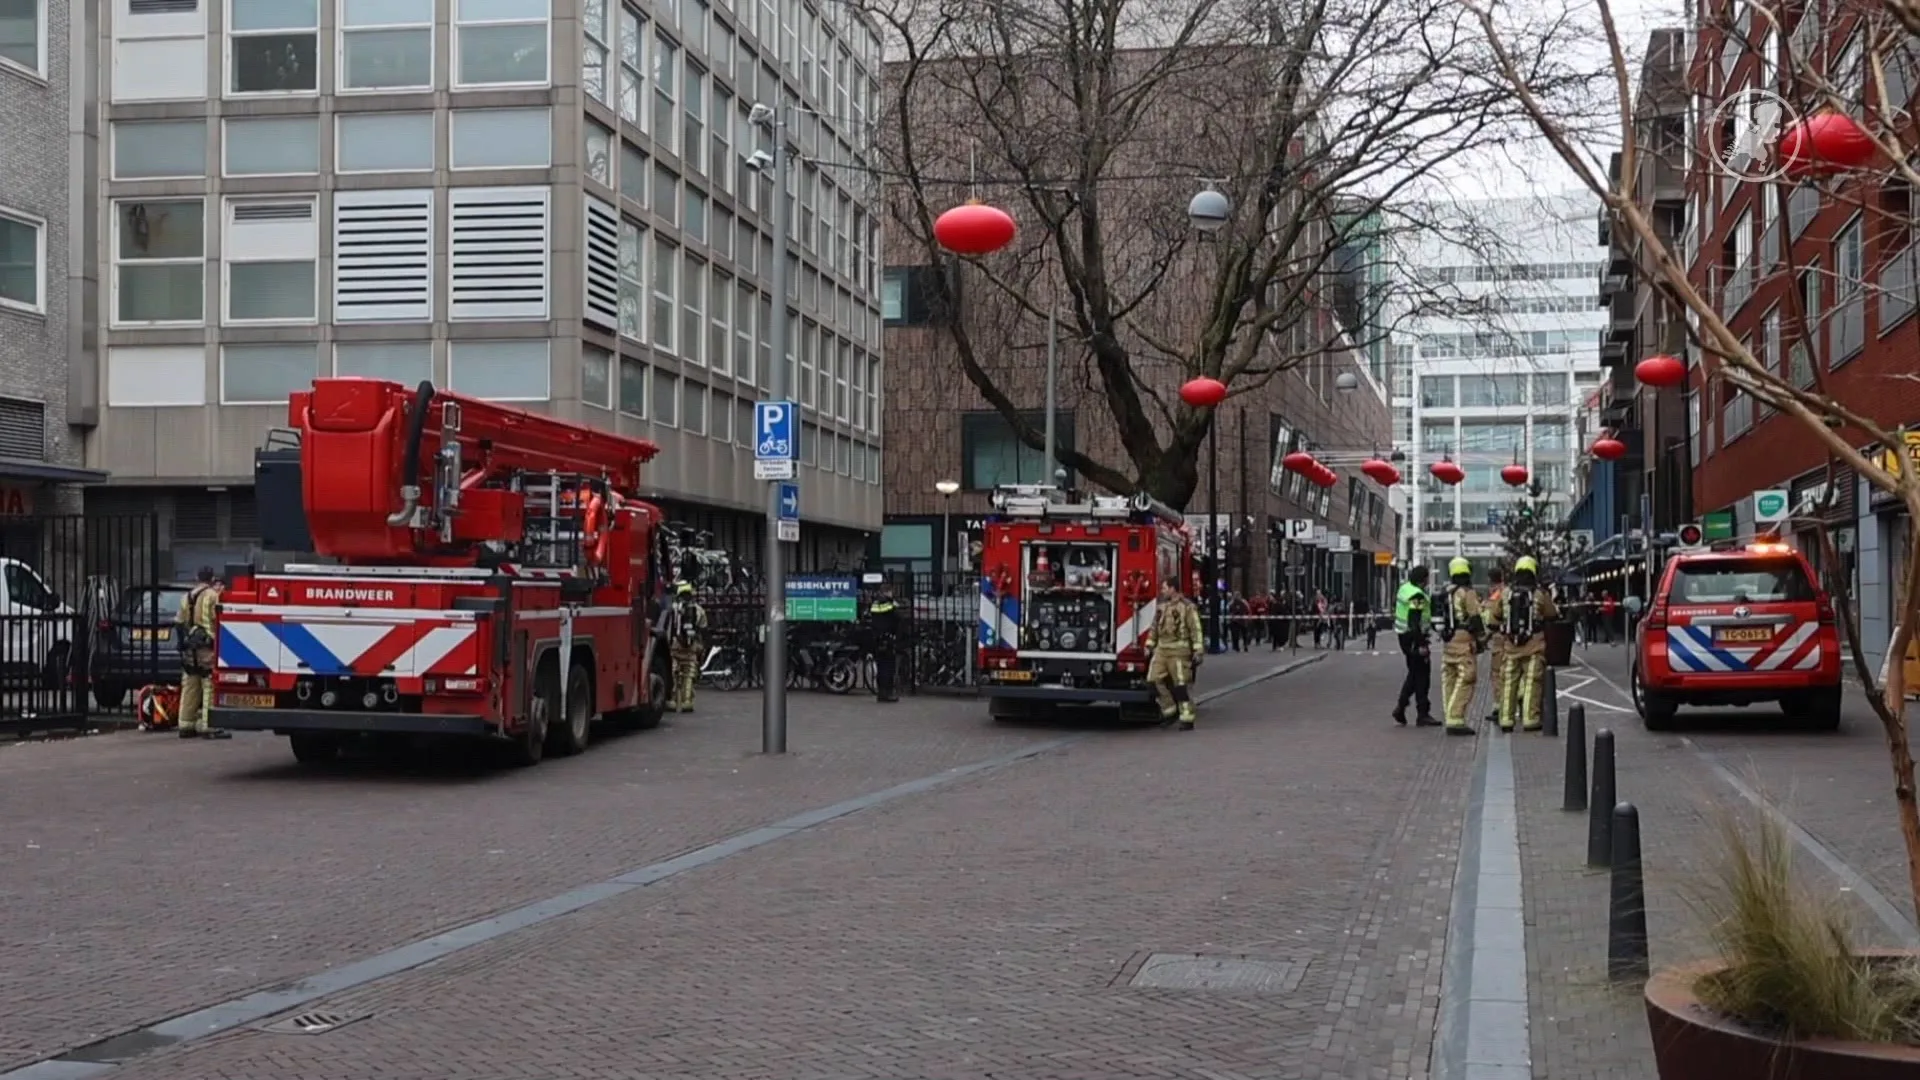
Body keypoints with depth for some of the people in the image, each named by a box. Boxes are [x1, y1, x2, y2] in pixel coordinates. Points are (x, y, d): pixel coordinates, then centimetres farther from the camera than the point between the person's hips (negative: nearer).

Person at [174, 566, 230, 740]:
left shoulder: (187, 597, 15)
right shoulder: (212, 596, -8)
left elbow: (179, 623, 17)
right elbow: (217, 620, -15)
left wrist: (182, 643, 24)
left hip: (189, 647, 8)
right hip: (206, 646, -8)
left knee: (189, 687, 12)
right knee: (210, 687, -7)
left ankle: (186, 725, 15)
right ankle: (209, 727, -12)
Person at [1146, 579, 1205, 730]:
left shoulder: (1187, 607, -7)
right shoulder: (1162, 607, 15)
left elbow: (1196, 630, -11)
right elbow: (1155, 628, 20)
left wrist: (1197, 651, -15)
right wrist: (1149, 646, 15)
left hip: (1179, 651, -7)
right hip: (1162, 650, 7)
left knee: (1180, 685, -6)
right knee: (1154, 680, -4)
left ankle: (1187, 720, 2)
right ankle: (1170, 710, 11)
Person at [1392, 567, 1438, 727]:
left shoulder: (1404, 587, 7)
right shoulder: (1417, 596, -21)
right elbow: (1414, 622, -26)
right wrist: (1421, 645, -24)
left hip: (1403, 635, 10)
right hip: (1414, 638, -10)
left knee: (1414, 674, 19)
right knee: (1422, 676, -1)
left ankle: (1400, 706, 13)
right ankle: (1423, 715, 3)